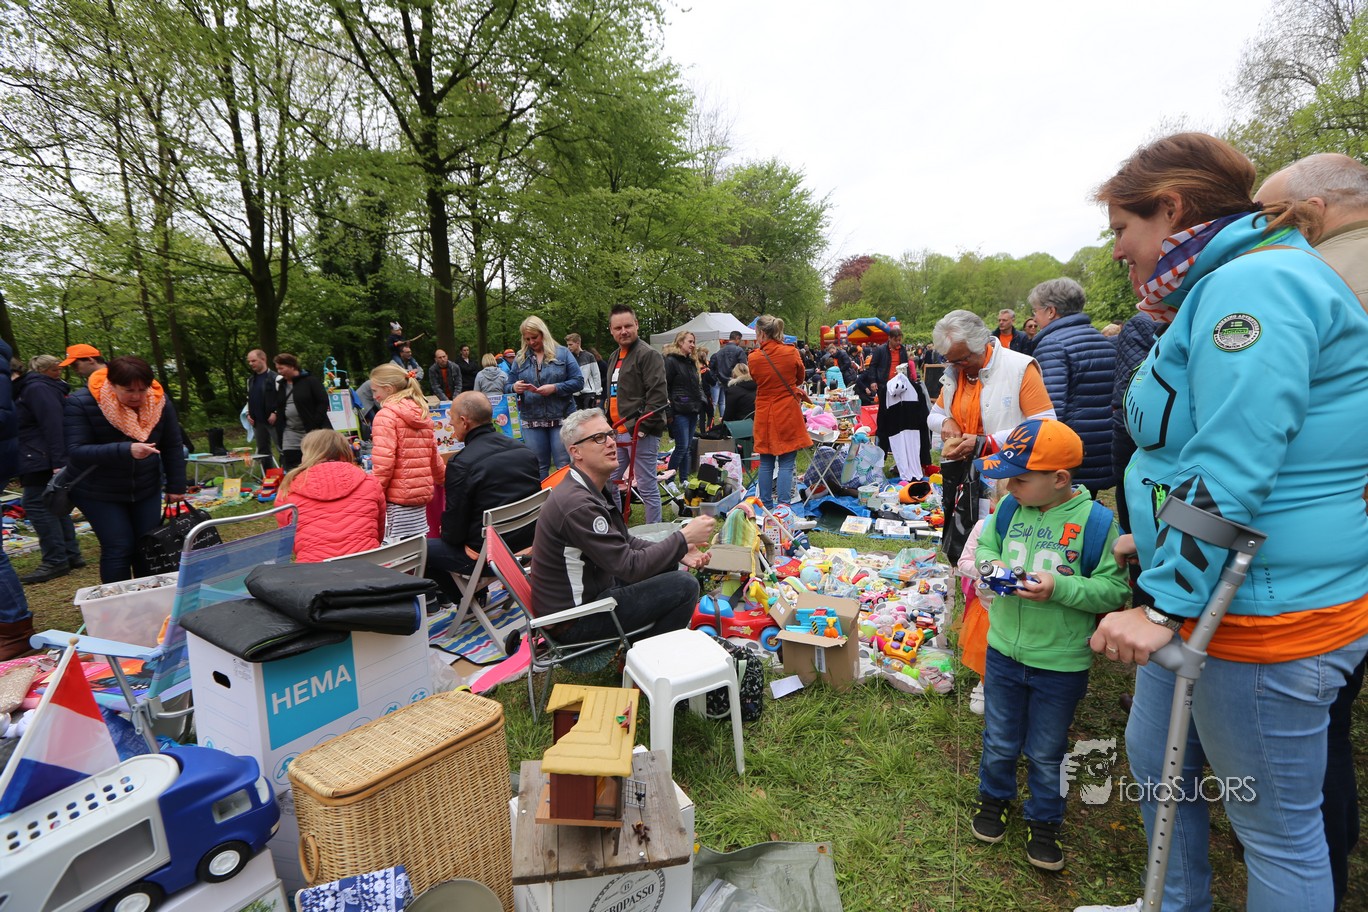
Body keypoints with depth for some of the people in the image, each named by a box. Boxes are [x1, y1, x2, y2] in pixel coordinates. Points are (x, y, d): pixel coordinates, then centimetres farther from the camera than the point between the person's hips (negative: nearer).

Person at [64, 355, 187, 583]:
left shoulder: (160, 401, -8)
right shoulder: (81, 404, -18)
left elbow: (172, 447, -2)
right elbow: (76, 452, -25)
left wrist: (176, 486, -2)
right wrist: (126, 451, -39)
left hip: (147, 490, 3)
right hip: (98, 493, -3)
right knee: (119, 547, -10)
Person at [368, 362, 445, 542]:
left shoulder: (386, 415, -8)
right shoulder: (422, 413, 14)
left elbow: (383, 461, -18)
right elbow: (433, 456, 21)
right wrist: (443, 478, 37)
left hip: (397, 498, -7)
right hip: (422, 493, 7)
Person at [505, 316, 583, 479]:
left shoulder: (563, 353, 2)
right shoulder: (520, 358, 10)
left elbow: (578, 382, -3)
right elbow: (507, 387, 11)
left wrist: (555, 388, -17)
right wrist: (514, 388, -13)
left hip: (561, 418, -3)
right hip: (531, 421, 3)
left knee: (564, 465, 2)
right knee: (538, 466, 10)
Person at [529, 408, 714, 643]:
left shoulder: (591, 489, 5)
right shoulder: (577, 504, -28)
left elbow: (623, 542, 11)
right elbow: (630, 567, -26)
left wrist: (678, 551, -1)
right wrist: (684, 537, -17)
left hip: (590, 589, 10)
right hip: (574, 618, -10)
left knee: (669, 566, 17)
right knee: (684, 585, -17)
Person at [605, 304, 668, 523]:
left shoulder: (648, 354, -10)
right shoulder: (616, 356, 19)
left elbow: (658, 394, -19)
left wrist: (643, 428, -20)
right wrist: (608, 424, 19)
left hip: (640, 434, -9)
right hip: (618, 432, 9)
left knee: (647, 487, -2)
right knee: (609, 484, 15)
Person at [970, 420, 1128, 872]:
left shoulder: (1095, 520, -18)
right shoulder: (1010, 507, -7)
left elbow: (1115, 590, -18)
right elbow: (984, 545, 8)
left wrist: (1060, 588, -30)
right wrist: (991, 564, -12)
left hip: (1061, 665, -3)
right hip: (1004, 652, 3)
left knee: (1045, 753, 18)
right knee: (999, 741, 22)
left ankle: (1043, 822, 43)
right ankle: (994, 797, 48)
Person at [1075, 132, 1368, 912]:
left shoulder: (1254, 283, -18)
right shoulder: (1221, 287, 16)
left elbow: (1230, 472, -26)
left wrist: (1166, 603, -24)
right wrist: (1158, 545, 21)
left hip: (1265, 614, -10)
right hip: (1202, 596, 10)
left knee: (1278, 826, 9)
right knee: (1154, 760, 23)